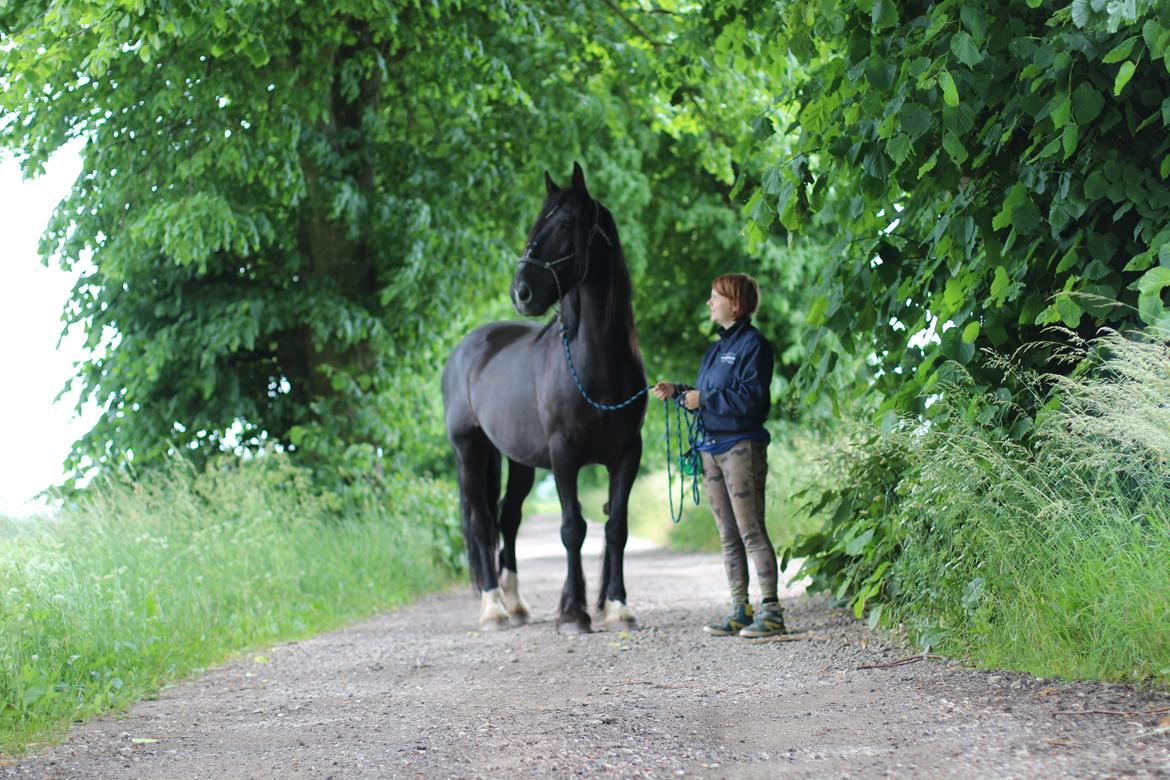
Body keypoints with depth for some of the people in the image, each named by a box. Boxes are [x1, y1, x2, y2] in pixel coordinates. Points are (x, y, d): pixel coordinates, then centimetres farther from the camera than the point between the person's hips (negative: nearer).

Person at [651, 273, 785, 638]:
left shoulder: (753, 344, -8)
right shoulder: (716, 349, 19)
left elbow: (752, 398, -17)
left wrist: (703, 399, -14)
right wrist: (678, 391, 6)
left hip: (742, 446, -9)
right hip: (712, 448, 9)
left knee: (751, 532, -10)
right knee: (729, 536, 9)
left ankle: (771, 611, -9)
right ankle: (740, 611, 13)